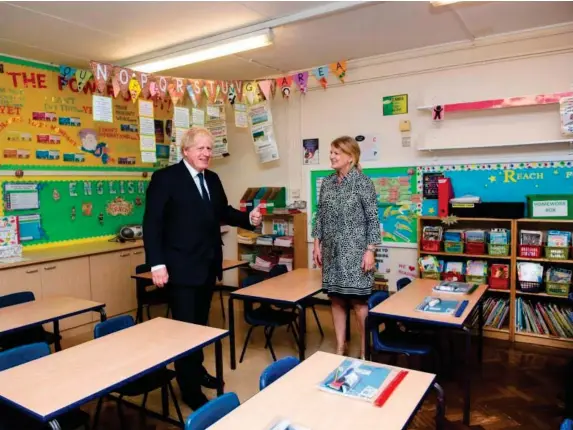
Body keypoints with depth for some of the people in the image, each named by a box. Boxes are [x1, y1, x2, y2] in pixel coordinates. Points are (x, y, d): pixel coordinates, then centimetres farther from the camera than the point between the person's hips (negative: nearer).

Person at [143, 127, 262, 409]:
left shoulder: (213, 179, 10)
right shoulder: (165, 178, -10)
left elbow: (222, 213, 14)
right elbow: (152, 223, -14)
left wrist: (249, 218, -4)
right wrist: (157, 264, -20)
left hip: (208, 266, 7)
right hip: (181, 268, -7)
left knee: (201, 323, 20)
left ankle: (197, 369, 40)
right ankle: (190, 389, 18)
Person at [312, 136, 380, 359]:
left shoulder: (363, 182, -7)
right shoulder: (326, 183, 8)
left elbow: (373, 219, -8)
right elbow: (320, 216, 13)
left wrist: (370, 251, -13)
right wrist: (317, 244, 8)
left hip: (354, 251, -5)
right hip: (332, 251, 5)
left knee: (358, 301, -1)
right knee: (336, 299, 10)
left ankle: (365, 349, 16)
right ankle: (340, 347, 23)